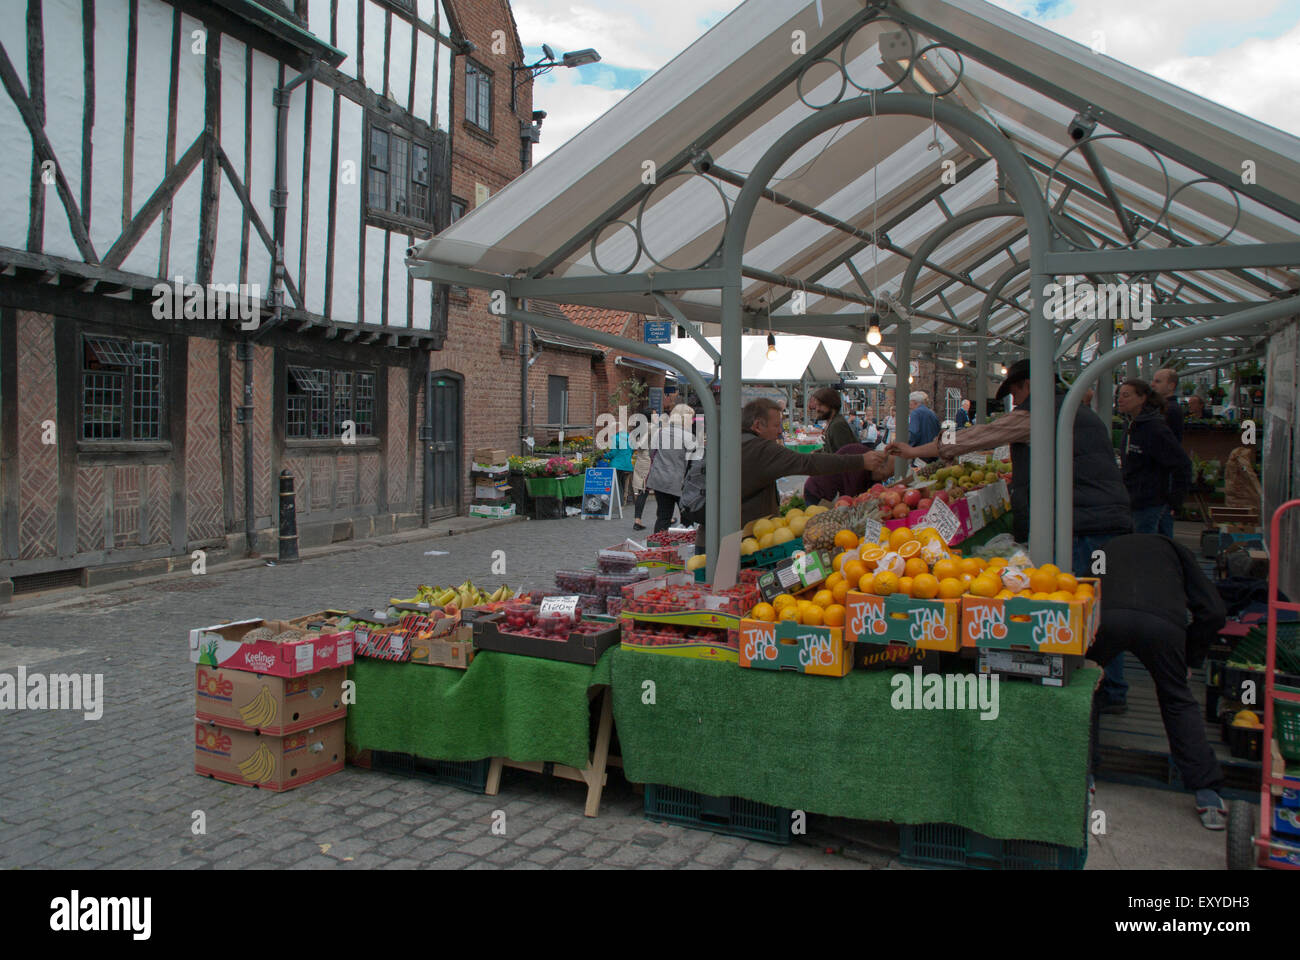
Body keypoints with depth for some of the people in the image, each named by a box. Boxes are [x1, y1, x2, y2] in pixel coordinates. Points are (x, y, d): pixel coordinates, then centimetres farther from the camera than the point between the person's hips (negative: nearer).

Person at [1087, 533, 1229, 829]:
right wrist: (1190, 655, 34)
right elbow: (1214, 611, 23)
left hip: (1106, 616, 0)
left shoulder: (1109, 549, 41)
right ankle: (1208, 795, 18)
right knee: (1178, 702, 21)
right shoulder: (1175, 551, 36)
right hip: (1163, 622, 0)